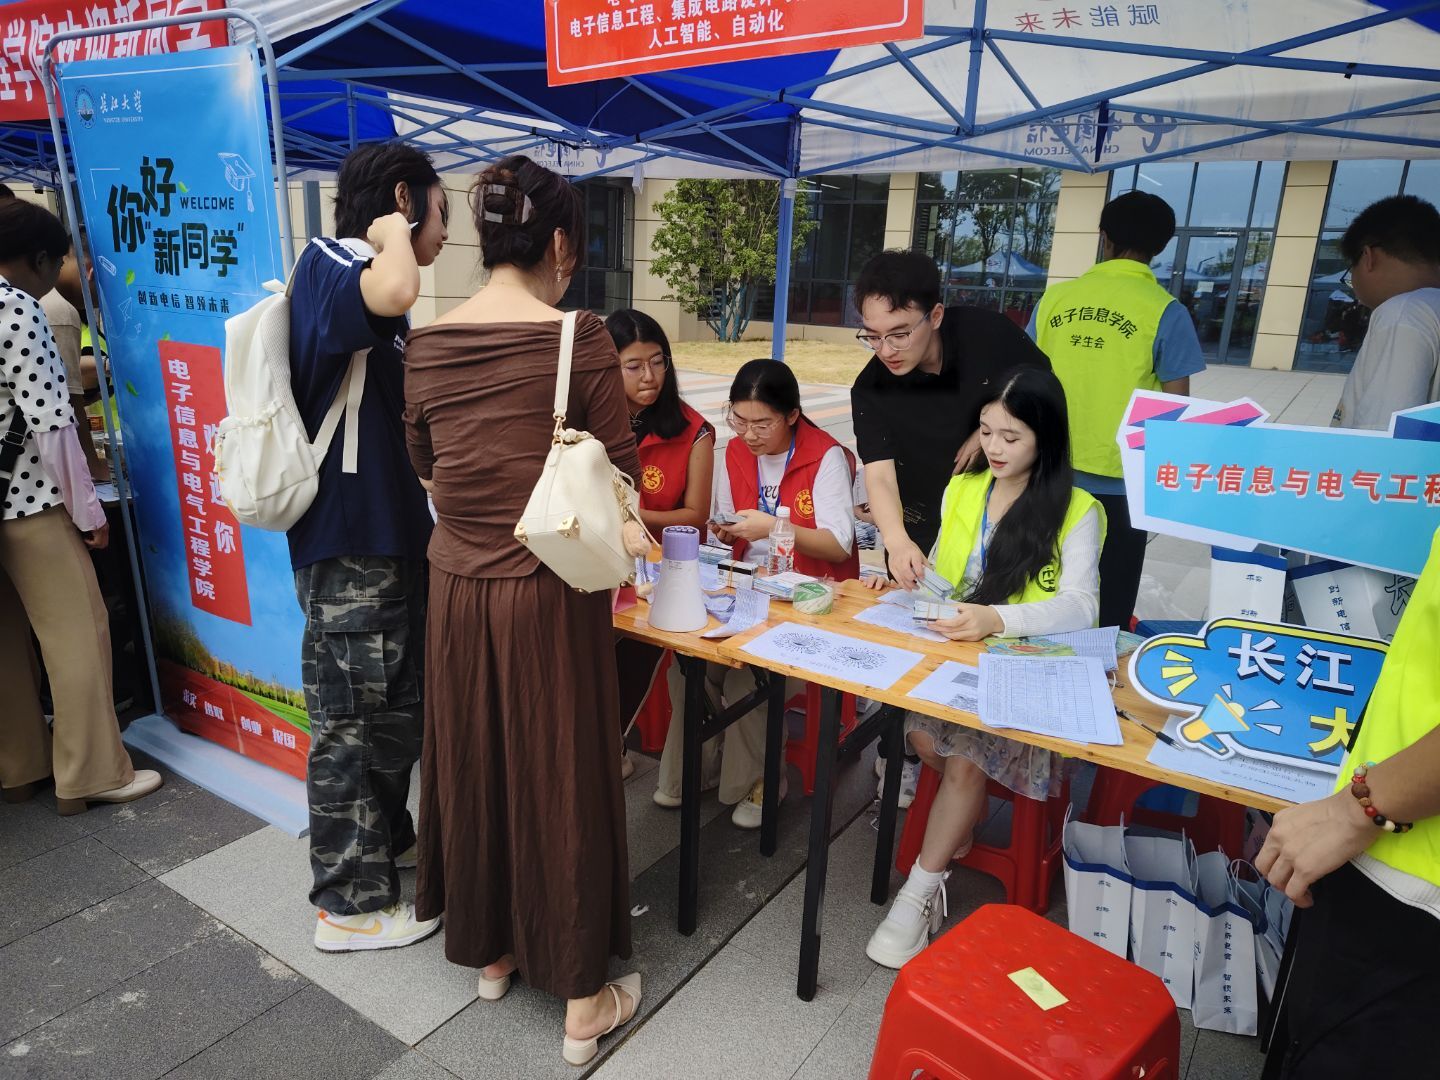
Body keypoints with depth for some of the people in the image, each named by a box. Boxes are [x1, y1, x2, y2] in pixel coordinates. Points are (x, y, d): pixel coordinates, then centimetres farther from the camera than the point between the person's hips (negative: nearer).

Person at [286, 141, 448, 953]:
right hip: (350, 541, -10)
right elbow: (395, 294, -41)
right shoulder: (327, 265, -15)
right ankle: (350, 904, 20)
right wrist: (391, 234, -20)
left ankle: (387, 839, 41)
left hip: (388, 531, 10)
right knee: (352, 719, 3)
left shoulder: (357, 277, 15)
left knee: (397, 707, 21)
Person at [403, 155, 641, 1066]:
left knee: (475, 763, 20)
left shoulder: (427, 346, 0)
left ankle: (489, 951, 41)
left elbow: (426, 464, 13)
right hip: (548, 591, -4)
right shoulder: (578, 338, -14)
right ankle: (584, 1000, 25)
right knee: (559, 776, 8)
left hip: (458, 586, 5)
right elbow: (620, 476, -7)